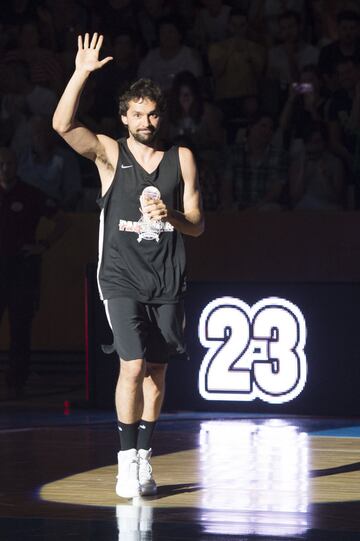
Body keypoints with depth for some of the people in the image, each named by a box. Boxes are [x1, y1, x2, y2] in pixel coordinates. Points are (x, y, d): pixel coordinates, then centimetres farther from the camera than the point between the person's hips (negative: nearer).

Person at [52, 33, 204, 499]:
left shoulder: (182, 159, 8)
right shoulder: (109, 154, 2)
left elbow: (197, 226, 8)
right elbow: (62, 124, -16)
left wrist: (170, 215, -13)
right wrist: (82, 72, -21)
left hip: (167, 282, 3)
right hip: (122, 279, -3)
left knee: (156, 370, 6)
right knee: (133, 367, -15)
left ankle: (144, 458, 15)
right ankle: (127, 460, -6)